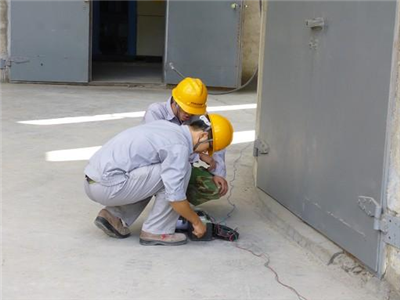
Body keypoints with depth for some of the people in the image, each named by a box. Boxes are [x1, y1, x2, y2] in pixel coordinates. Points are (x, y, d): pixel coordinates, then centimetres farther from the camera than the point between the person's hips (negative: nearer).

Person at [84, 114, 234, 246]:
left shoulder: (167, 126, 17)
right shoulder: (179, 147, -11)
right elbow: (175, 197, -14)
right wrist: (197, 222, 2)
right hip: (108, 187, -9)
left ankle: (113, 215, 13)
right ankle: (155, 231, 2)